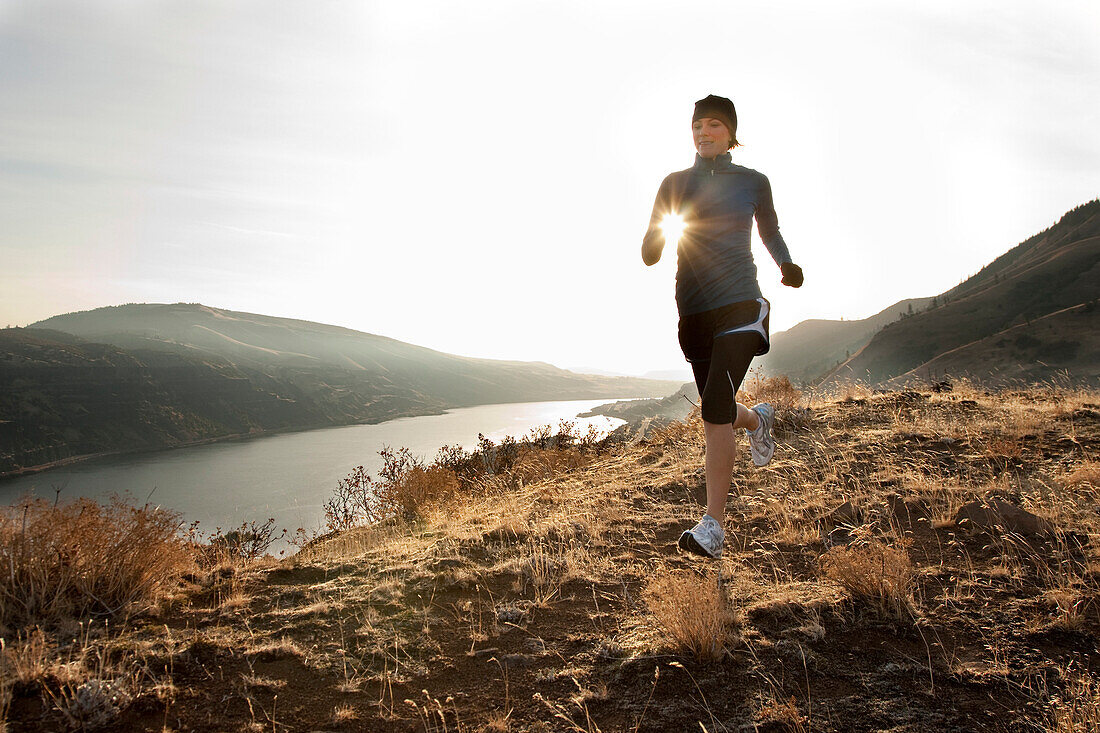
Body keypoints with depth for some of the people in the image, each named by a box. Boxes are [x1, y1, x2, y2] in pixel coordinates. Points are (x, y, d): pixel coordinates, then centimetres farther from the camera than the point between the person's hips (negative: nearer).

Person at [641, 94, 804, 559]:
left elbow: (770, 232, 23)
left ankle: (713, 525, -15)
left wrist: (786, 265, 4)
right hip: (693, 311, 3)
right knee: (718, 413, 14)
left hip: (740, 304, -3)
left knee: (715, 408, -20)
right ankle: (757, 419, 52)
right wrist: (664, 230, -16)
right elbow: (649, 254, 6)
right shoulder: (675, 184, 10)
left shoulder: (753, 182, 7)